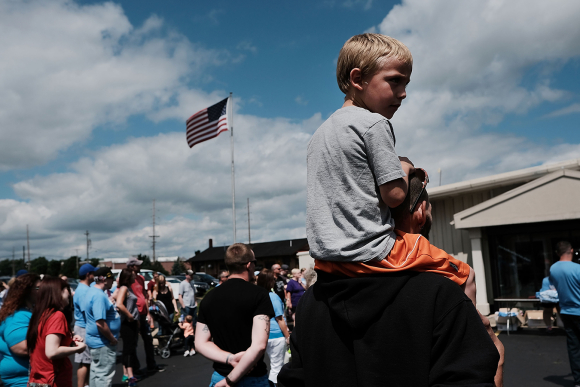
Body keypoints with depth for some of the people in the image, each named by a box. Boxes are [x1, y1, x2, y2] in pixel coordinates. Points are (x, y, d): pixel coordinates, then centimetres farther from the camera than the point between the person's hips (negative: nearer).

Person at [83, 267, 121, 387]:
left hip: (95, 340, 10)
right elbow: (100, 323, -28)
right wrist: (113, 339, -17)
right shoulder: (99, 296, -23)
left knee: (96, 372, 19)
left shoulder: (92, 291, 10)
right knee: (105, 376, -4)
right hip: (104, 343, -10)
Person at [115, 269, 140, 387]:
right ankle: (130, 376, -7)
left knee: (130, 348, 14)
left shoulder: (129, 288, 15)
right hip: (127, 323, -9)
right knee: (128, 348, -8)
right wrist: (129, 316, -19)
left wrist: (136, 320, 18)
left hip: (132, 322, 9)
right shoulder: (123, 288, -13)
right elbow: (119, 305, -28)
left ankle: (126, 373, 24)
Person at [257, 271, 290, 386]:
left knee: (274, 364, 22)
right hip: (276, 336, -7)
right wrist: (288, 336, -6)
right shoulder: (273, 297, -17)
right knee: (276, 367, 4)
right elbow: (280, 320, -15)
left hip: (264, 336, 7)